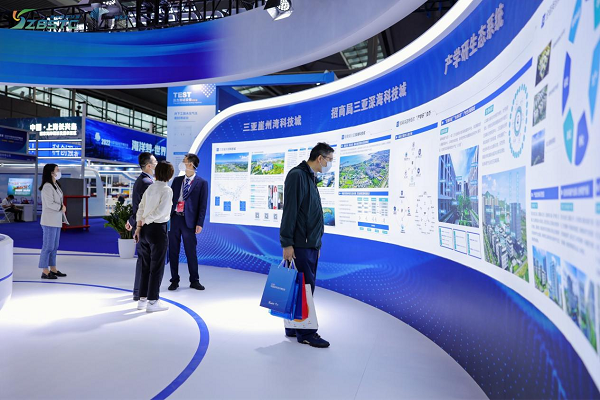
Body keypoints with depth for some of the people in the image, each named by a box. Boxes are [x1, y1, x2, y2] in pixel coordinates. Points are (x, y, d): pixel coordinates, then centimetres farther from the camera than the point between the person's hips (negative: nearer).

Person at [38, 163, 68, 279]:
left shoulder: (56, 185, 13)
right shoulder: (47, 186, -15)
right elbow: (50, 204, -19)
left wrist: (62, 207, 0)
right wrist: (62, 208, -6)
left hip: (56, 221, 9)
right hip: (49, 221, -9)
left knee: (54, 246, 14)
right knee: (48, 246, -3)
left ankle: (53, 270, 22)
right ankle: (45, 272, 5)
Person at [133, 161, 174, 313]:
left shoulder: (150, 188, 9)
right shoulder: (167, 190, -11)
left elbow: (140, 209, 7)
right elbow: (160, 211, -20)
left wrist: (138, 227, 7)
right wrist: (145, 220, -6)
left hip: (145, 229, 7)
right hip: (158, 229, -7)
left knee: (146, 265, 16)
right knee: (157, 267, 3)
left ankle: (142, 299, 25)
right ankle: (152, 302, 11)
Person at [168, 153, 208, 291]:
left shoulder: (202, 183, -1)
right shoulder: (177, 180, 12)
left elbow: (203, 205, -4)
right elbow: (170, 198, 11)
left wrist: (199, 223, -11)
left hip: (189, 221, -4)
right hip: (174, 218, 4)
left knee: (191, 252, 3)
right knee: (173, 252, 8)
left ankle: (194, 281, 17)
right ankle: (174, 280, 20)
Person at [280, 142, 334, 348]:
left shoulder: (311, 178, 19)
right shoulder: (297, 175, -11)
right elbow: (290, 211, -18)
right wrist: (287, 243, -21)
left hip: (311, 244, 10)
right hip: (300, 245, -10)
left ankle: (293, 328, 24)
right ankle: (306, 333, 7)